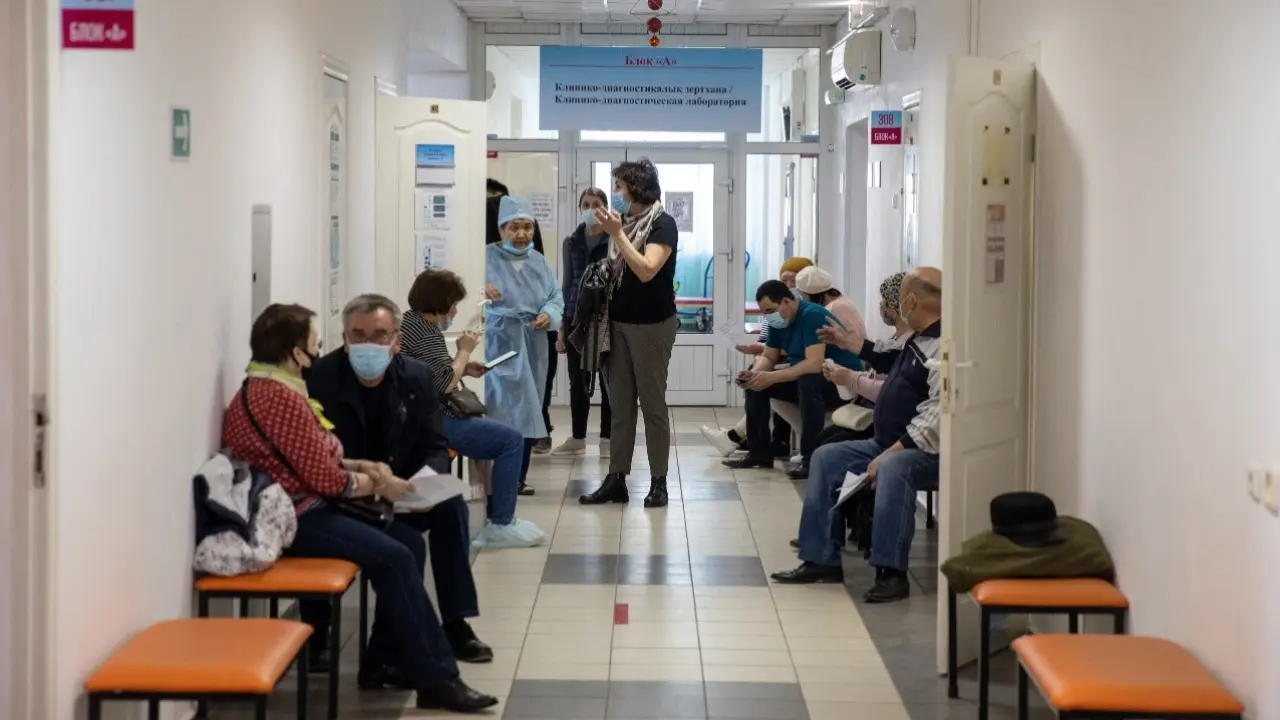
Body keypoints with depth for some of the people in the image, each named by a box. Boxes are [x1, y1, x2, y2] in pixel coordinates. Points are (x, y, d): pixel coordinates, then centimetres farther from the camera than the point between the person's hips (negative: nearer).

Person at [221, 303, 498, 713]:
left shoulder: (266, 388, 15)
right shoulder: (282, 399, -20)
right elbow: (326, 479, -18)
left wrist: (362, 467, 7)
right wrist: (379, 486, -2)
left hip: (302, 507, 11)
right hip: (292, 517, -11)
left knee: (410, 543, 5)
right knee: (394, 557, -21)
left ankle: (384, 661, 8)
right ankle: (436, 680, -16)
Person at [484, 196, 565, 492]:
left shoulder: (540, 262, 11)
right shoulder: (487, 256, -5)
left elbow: (556, 298, 11)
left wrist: (548, 315, -11)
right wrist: (480, 287, -38)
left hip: (532, 345, 6)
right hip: (498, 342, -6)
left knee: (528, 410, 11)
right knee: (501, 410, -13)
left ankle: (518, 476, 21)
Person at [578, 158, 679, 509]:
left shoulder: (663, 224, -11)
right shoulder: (626, 220, 9)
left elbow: (646, 270, -24)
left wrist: (617, 233, -23)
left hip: (652, 324, -7)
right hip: (620, 321, 7)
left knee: (652, 402, -1)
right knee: (620, 403, 6)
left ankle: (659, 482, 6)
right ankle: (616, 479, 9)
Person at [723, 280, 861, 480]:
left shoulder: (813, 315, -24)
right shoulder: (777, 322, 2)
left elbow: (814, 364, -33)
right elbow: (768, 357, 8)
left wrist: (772, 377, -34)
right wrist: (754, 373, -14)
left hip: (844, 381, -9)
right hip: (803, 379, 9)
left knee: (808, 381, -38)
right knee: (755, 382, 1)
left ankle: (811, 459, -33)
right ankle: (759, 453, 5)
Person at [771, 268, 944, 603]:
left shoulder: (943, 348, -21)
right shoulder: (919, 340, 11)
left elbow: (937, 418, -28)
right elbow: (891, 363, 35)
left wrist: (890, 453, -26)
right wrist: (850, 342, 38)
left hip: (925, 453, -11)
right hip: (889, 443, 11)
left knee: (893, 468, -40)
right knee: (826, 458, 6)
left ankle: (891, 572, -35)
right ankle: (822, 559, 3)